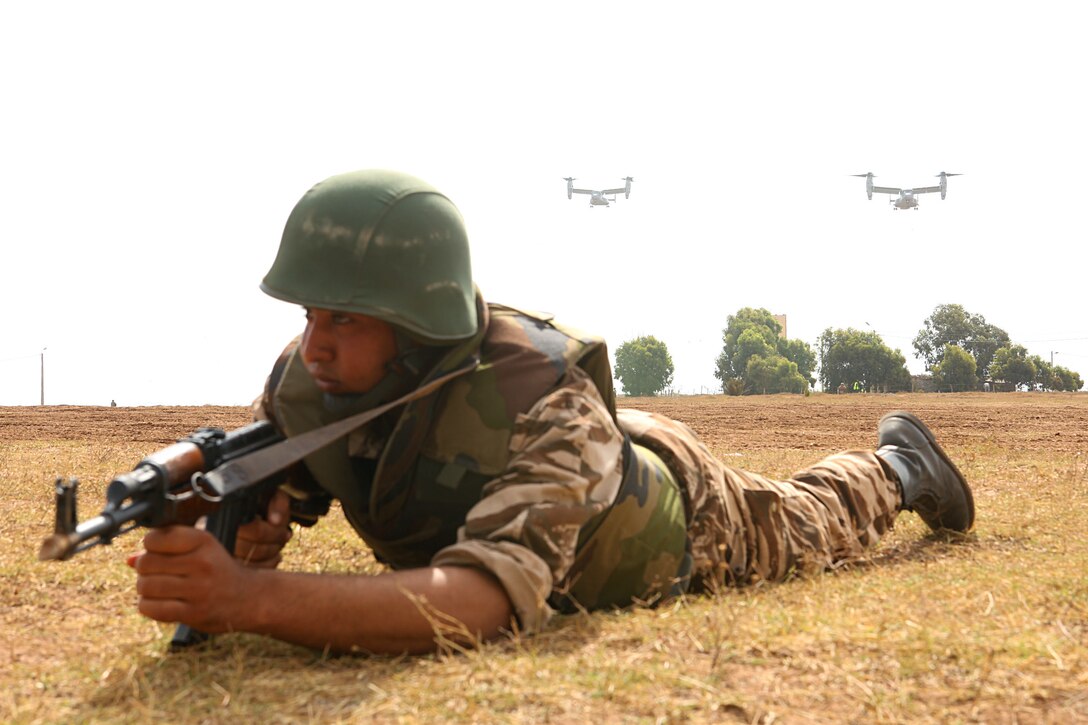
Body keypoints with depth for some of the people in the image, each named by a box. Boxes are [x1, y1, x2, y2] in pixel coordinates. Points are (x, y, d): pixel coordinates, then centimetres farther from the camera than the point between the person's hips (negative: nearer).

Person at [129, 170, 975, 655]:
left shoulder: (544, 403, -50)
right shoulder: (304, 381, -32)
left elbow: (489, 601, -62)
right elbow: (263, 501, -20)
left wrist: (252, 598, -73)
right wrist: (242, 542, -47)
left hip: (675, 518, -5)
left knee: (805, 527, 26)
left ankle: (895, 467, 56)